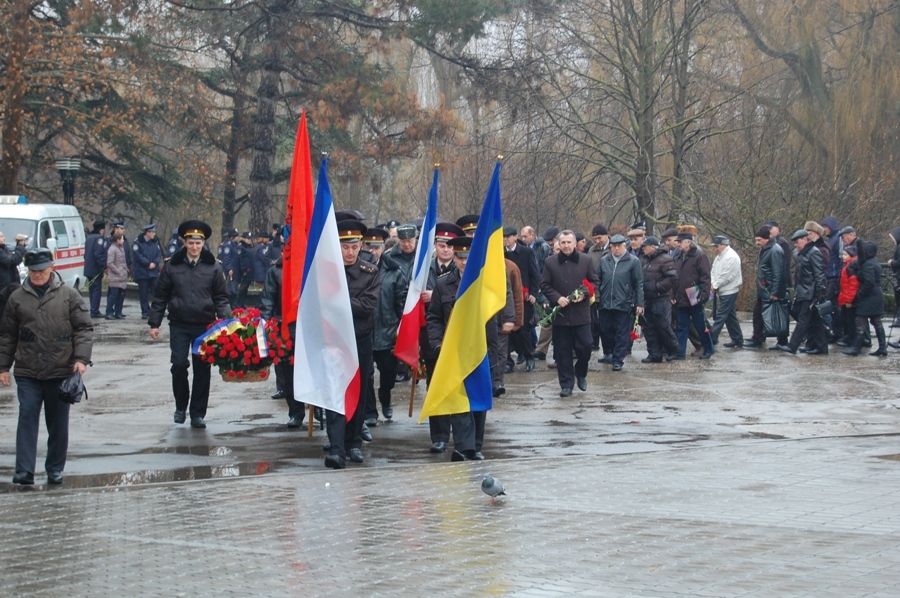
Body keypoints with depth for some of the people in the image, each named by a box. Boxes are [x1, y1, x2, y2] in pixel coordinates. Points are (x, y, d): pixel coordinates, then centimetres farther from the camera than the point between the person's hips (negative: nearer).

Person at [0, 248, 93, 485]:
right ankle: (24, 471, -9)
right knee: (27, 418, -8)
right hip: (27, 373, 0)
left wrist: (81, 358, -11)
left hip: (61, 371, 0)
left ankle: (55, 470, 19)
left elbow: (84, 328, 1)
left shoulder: (69, 295, 2)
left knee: (58, 423, 7)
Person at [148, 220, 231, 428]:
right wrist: (154, 323, 5)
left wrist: (225, 319, -7)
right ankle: (181, 405, 12)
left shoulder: (213, 267, 3)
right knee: (179, 364, -10)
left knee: (202, 369, 3)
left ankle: (198, 413, 12)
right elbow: (160, 296, 8)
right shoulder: (173, 266, 3)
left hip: (205, 325, 0)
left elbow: (221, 297, 7)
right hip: (179, 325, 0)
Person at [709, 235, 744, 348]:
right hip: (723, 292, 10)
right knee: (731, 316, 13)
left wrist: (716, 285, -11)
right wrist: (713, 283, -3)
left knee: (720, 316, -8)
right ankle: (737, 340, 19)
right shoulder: (719, 256, 13)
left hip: (729, 292, -10)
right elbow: (713, 271, 15)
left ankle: (712, 339, -9)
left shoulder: (731, 257, -18)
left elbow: (726, 276, -22)